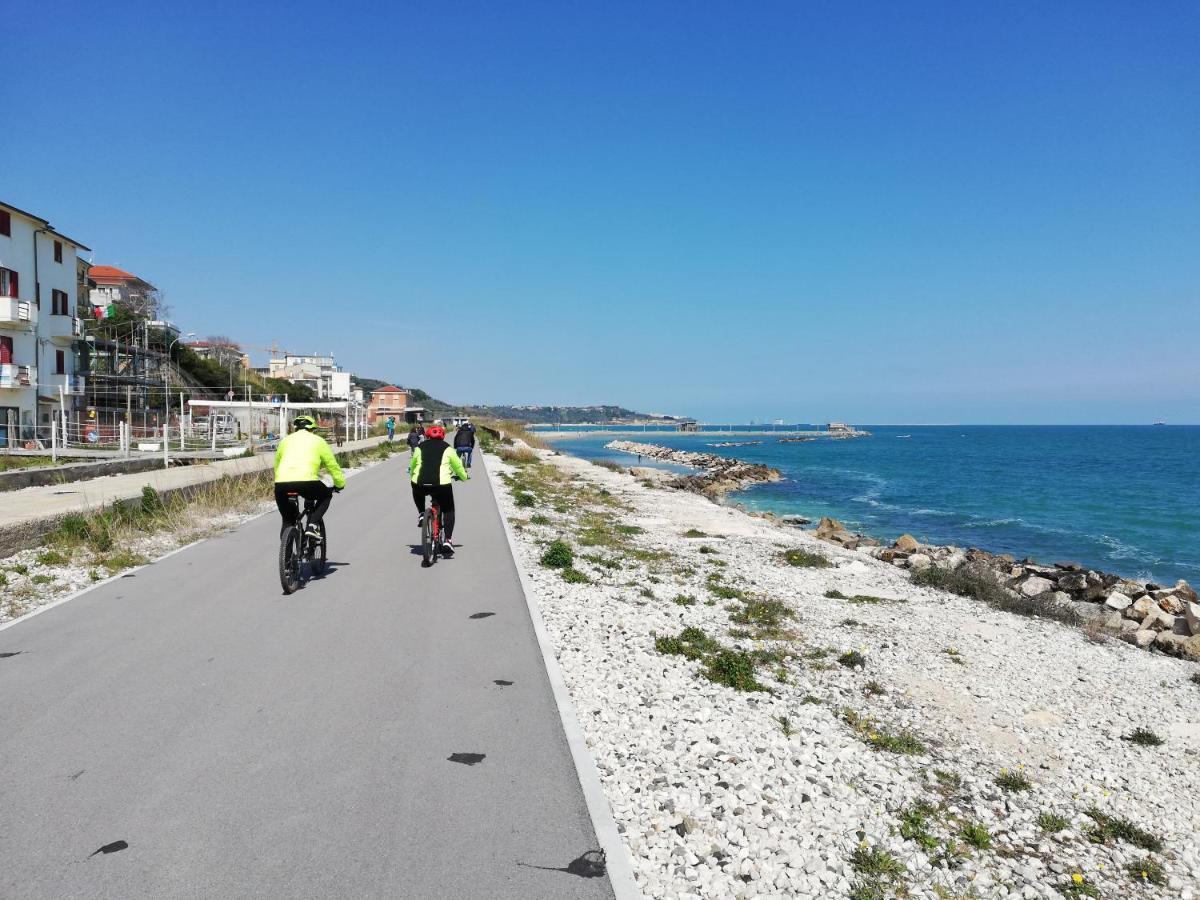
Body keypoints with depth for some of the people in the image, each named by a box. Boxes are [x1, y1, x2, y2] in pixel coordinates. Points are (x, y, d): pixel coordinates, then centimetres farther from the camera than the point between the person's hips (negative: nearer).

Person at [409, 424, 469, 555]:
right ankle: (447, 541, 5)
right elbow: (458, 466, 19)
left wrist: (412, 477, 47)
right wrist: (464, 477, 39)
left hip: (420, 484, 2)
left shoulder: (419, 448, 16)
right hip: (442, 485, -2)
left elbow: (412, 466, 25)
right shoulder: (447, 449, 12)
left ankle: (421, 514, 23)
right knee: (448, 511, 17)